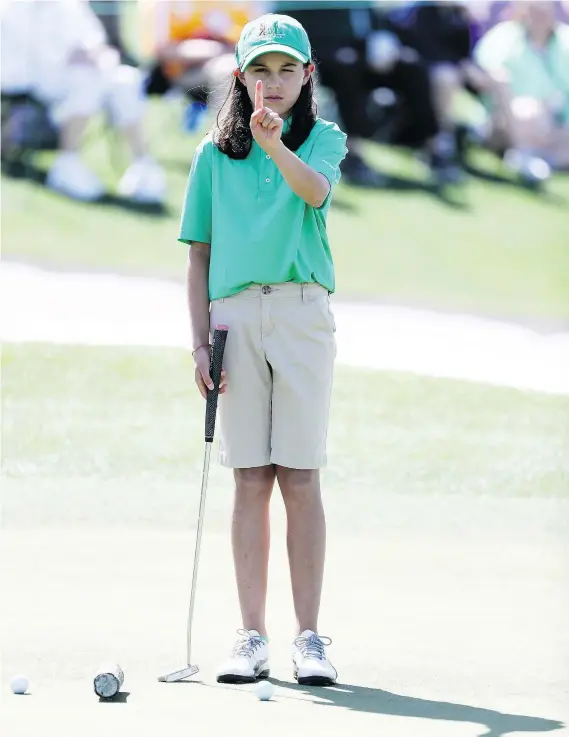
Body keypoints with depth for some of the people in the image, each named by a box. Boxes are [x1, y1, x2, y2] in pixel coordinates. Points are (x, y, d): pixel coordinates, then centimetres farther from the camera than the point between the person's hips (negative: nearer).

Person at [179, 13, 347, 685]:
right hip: (235, 314, 1)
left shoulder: (323, 138, 8)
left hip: (302, 313, -1)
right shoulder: (214, 155, 12)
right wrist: (200, 342, 4)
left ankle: (309, 637, 0)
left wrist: (275, 146, -34)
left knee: (300, 477, -4)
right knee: (250, 479, 1)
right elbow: (199, 254, 13)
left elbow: (316, 190, -15)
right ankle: (252, 637, 5)